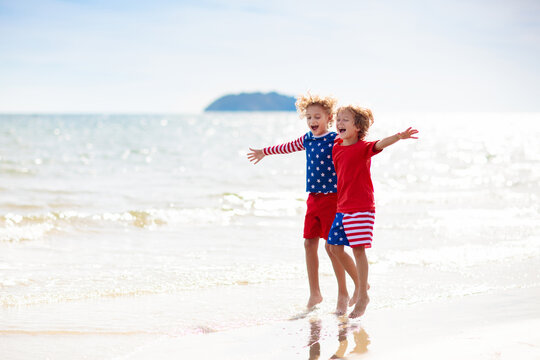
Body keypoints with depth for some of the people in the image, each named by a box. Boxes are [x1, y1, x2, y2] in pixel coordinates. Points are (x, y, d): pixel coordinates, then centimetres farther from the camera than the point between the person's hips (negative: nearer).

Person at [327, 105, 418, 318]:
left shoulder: (363, 148, -10)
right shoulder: (337, 147, 10)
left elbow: (380, 144, -31)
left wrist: (399, 136, -47)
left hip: (361, 208, -7)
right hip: (342, 207, 7)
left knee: (358, 249, -8)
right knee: (334, 247, 7)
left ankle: (363, 297, 2)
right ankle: (361, 284, 24)